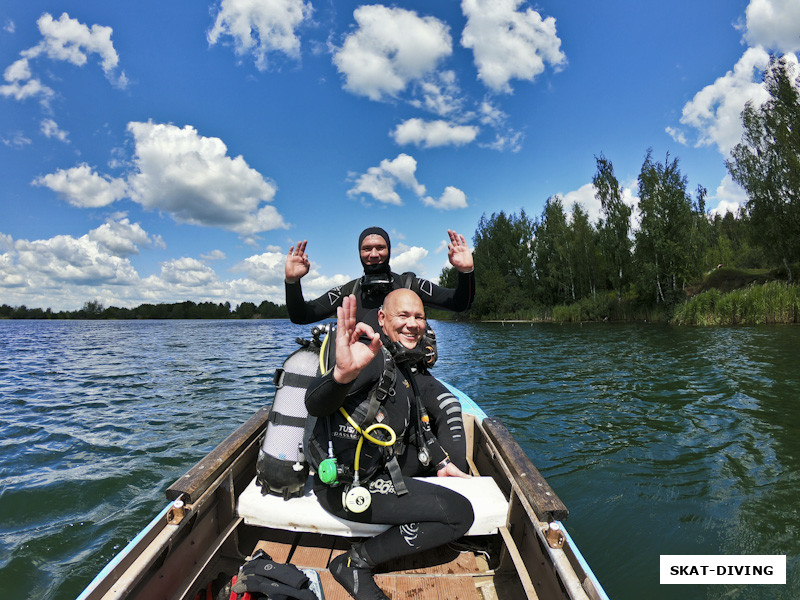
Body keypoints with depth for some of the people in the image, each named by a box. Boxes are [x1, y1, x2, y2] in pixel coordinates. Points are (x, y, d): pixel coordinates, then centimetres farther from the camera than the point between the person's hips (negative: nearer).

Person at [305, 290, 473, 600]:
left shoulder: (401, 365, 11)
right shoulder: (374, 354, -19)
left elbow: (407, 425, 23)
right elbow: (315, 405, -35)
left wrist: (442, 461, 18)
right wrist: (343, 373, -55)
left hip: (377, 465, 10)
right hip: (347, 486, -9)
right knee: (461, 513, -13)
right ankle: (356, 563, -2)